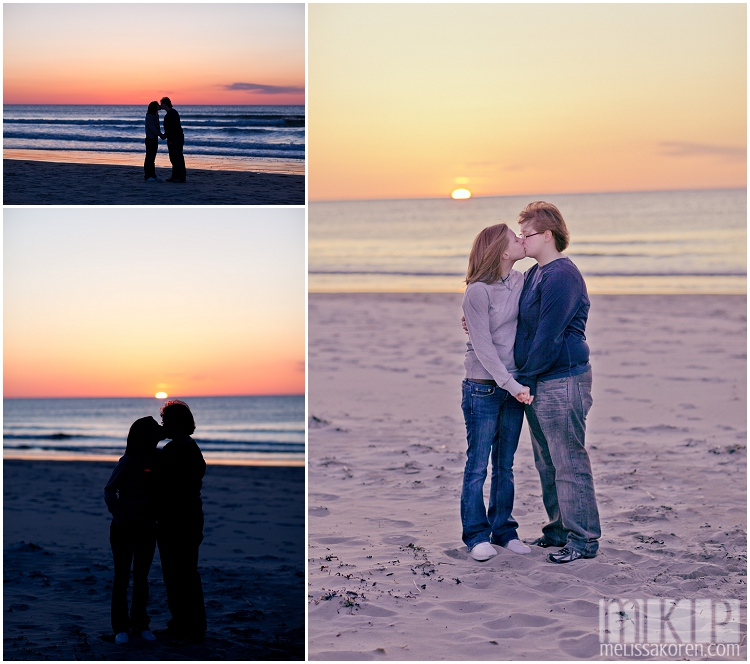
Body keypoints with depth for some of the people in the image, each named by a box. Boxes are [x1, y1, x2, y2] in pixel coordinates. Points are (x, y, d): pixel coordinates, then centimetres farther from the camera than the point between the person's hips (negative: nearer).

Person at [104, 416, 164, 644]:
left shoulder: (156, 461, 5)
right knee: (122, 577, 1)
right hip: (124, 529, -5)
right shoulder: (129, 461, -10)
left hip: (146, 529, 5)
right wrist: (119, 516, -19)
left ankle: (140, 625, 17)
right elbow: (110, 490, -10)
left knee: (141, 577, 10)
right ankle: (121, 627, 6)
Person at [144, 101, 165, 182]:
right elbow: (152, 128, -20)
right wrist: (161, 135, -20)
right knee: (149, 157, -7)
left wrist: (161, 135, -4)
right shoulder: (149, 116, -14)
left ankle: (153, 175, 13)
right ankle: (147, 176, -6)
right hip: (150, 139, -8)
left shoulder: (156, 115, 12)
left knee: (153, 158, 10)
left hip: (155, 139, 8)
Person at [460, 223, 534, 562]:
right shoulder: (478, 292, -14)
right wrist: (512, 386, -17)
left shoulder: (521, 282, 5)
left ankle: (503, 530, 23)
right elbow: (483, 347, -15)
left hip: (514, 387, 6)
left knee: (505, 465, 12)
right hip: (483, 389, -6)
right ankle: (476, 535, 13)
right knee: (477, 466, 3)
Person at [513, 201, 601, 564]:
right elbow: (524, 326, 26)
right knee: (547, 463, 16)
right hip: (537, 384, 10)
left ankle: (583, 538, 4)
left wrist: (524, 378, -13)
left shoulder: (562, 276, -17)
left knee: (570, 463, -4)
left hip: (562, 382, -10)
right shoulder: (535, 274, 15)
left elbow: (548, 336, -19)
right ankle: (560, 529, 27)